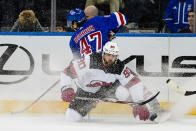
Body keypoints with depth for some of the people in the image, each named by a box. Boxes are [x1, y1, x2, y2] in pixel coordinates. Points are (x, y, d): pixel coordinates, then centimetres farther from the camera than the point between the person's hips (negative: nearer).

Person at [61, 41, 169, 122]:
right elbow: (67, 73, -27)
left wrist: (139, 104, -36)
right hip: (86, 92, 0)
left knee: (124, 92, -32)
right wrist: (66, 90, -39)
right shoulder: (90, 61, -32)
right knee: (72, 117, -13)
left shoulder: (120, 68, -23)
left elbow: (134, 83, -25)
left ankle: (152, 114, -17)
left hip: (107, 87, 0)